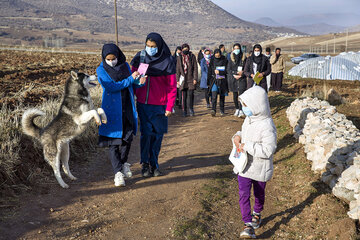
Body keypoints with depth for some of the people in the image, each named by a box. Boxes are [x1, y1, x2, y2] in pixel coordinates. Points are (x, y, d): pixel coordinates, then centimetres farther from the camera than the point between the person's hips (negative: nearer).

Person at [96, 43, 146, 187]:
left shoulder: (125, 65, 8)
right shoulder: (101, 70, -4)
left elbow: (132, 84, 12)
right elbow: (111, 87, -17)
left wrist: (140, 82, -11)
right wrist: (130, 79, -15)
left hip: (127, 108, 4)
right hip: (112, 110, -4)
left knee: (128, 137, 9)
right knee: (113, 141, -5)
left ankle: (123, 163, 32)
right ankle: (118, 172, -1)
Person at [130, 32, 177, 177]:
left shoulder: (167, 61, -5)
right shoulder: (140, 57, 1)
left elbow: (172, 86, -4)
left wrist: (170, 107, -8)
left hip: (159, 105, -1)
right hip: (143, 103, 1)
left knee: (158, 134, 6)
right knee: (146, 133, -3)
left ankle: (154, 163, 20)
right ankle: (145, 164, 11)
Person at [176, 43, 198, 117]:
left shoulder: (192, 56, 2)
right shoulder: (179, 57, 7)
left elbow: (195, 68, 1)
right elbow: (178, 69, 9)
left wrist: (195, 78, -6)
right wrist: (177, 80, 4)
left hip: (191, 78, -1)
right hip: (183, 79, 1)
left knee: (191, 94, -7)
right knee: (184, 95, 2)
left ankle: (191, 108, 11)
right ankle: (184, 110, 11)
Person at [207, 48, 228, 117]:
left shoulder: (224, 60, 0)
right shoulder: (212, 61, 6)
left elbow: (227, 71, -3)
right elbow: (209, 71, 10)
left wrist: (219, 72, -17)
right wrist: (208, 82, 10)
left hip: (222, 80, 0)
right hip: (214, 80, 0)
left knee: (222, 96, 8)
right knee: (214, 95, -16)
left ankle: (222, 110, 22)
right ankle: (213, 110, -24)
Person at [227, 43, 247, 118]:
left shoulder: (243, 57, 3)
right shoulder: (231, 58, 5)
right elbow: (228, 69, 2)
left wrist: (242, 73, -14)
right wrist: (234, 75, -12)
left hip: (242, 79, -2)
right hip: (233, 79, 2)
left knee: (241, 94, -12)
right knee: (235, 95, 7)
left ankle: (241, 110, -11)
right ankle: (237, 109, 19)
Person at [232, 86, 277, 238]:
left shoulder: (267, 125, -25)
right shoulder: (249, 119, 0)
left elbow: (268, 150, -30)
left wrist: (247, 146, -29)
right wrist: (237, 137, -5)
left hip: (260, 169, -5)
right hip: (244, 166, 5)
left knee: (259, 194, 20)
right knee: (243, 195, -5)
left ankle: (257, 213, 48)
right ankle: (248, 225, 2)